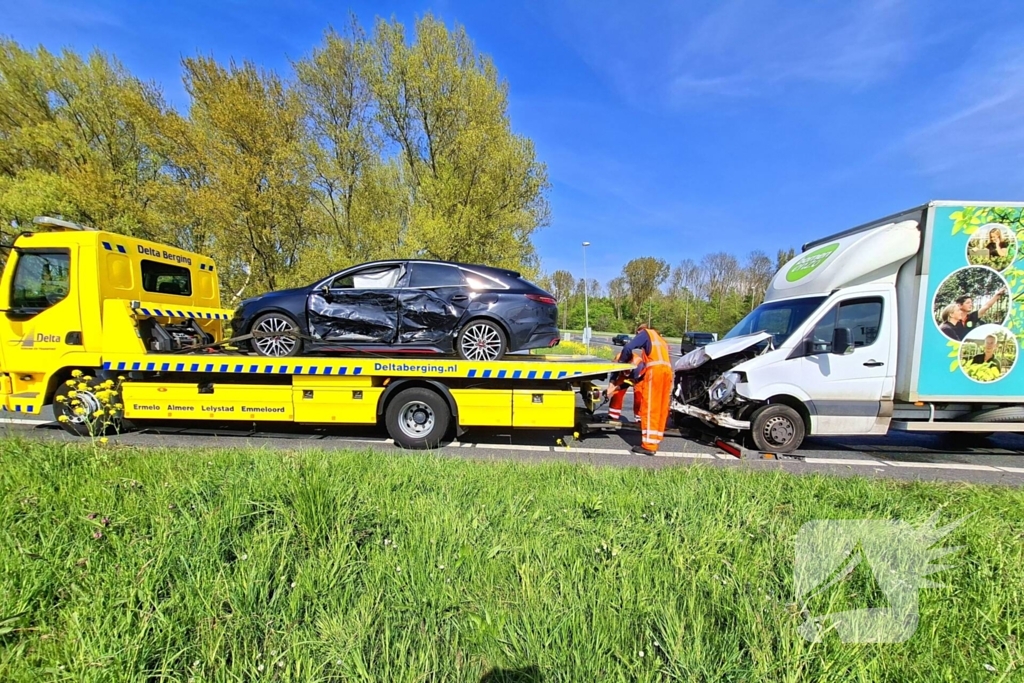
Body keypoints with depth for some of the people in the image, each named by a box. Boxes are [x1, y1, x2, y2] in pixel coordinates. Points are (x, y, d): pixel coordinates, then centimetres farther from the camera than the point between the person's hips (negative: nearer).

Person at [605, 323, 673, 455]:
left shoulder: (646, 333, 15)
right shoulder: (660, 340, 36)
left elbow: (628, 348, -4)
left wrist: (621, 362, 15)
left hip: (655, 369, -8)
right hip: (667, 370, 8)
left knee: (650, 408, -8)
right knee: (661, 408, 11)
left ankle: (649, 445, -9)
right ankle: (655, 439, 17)